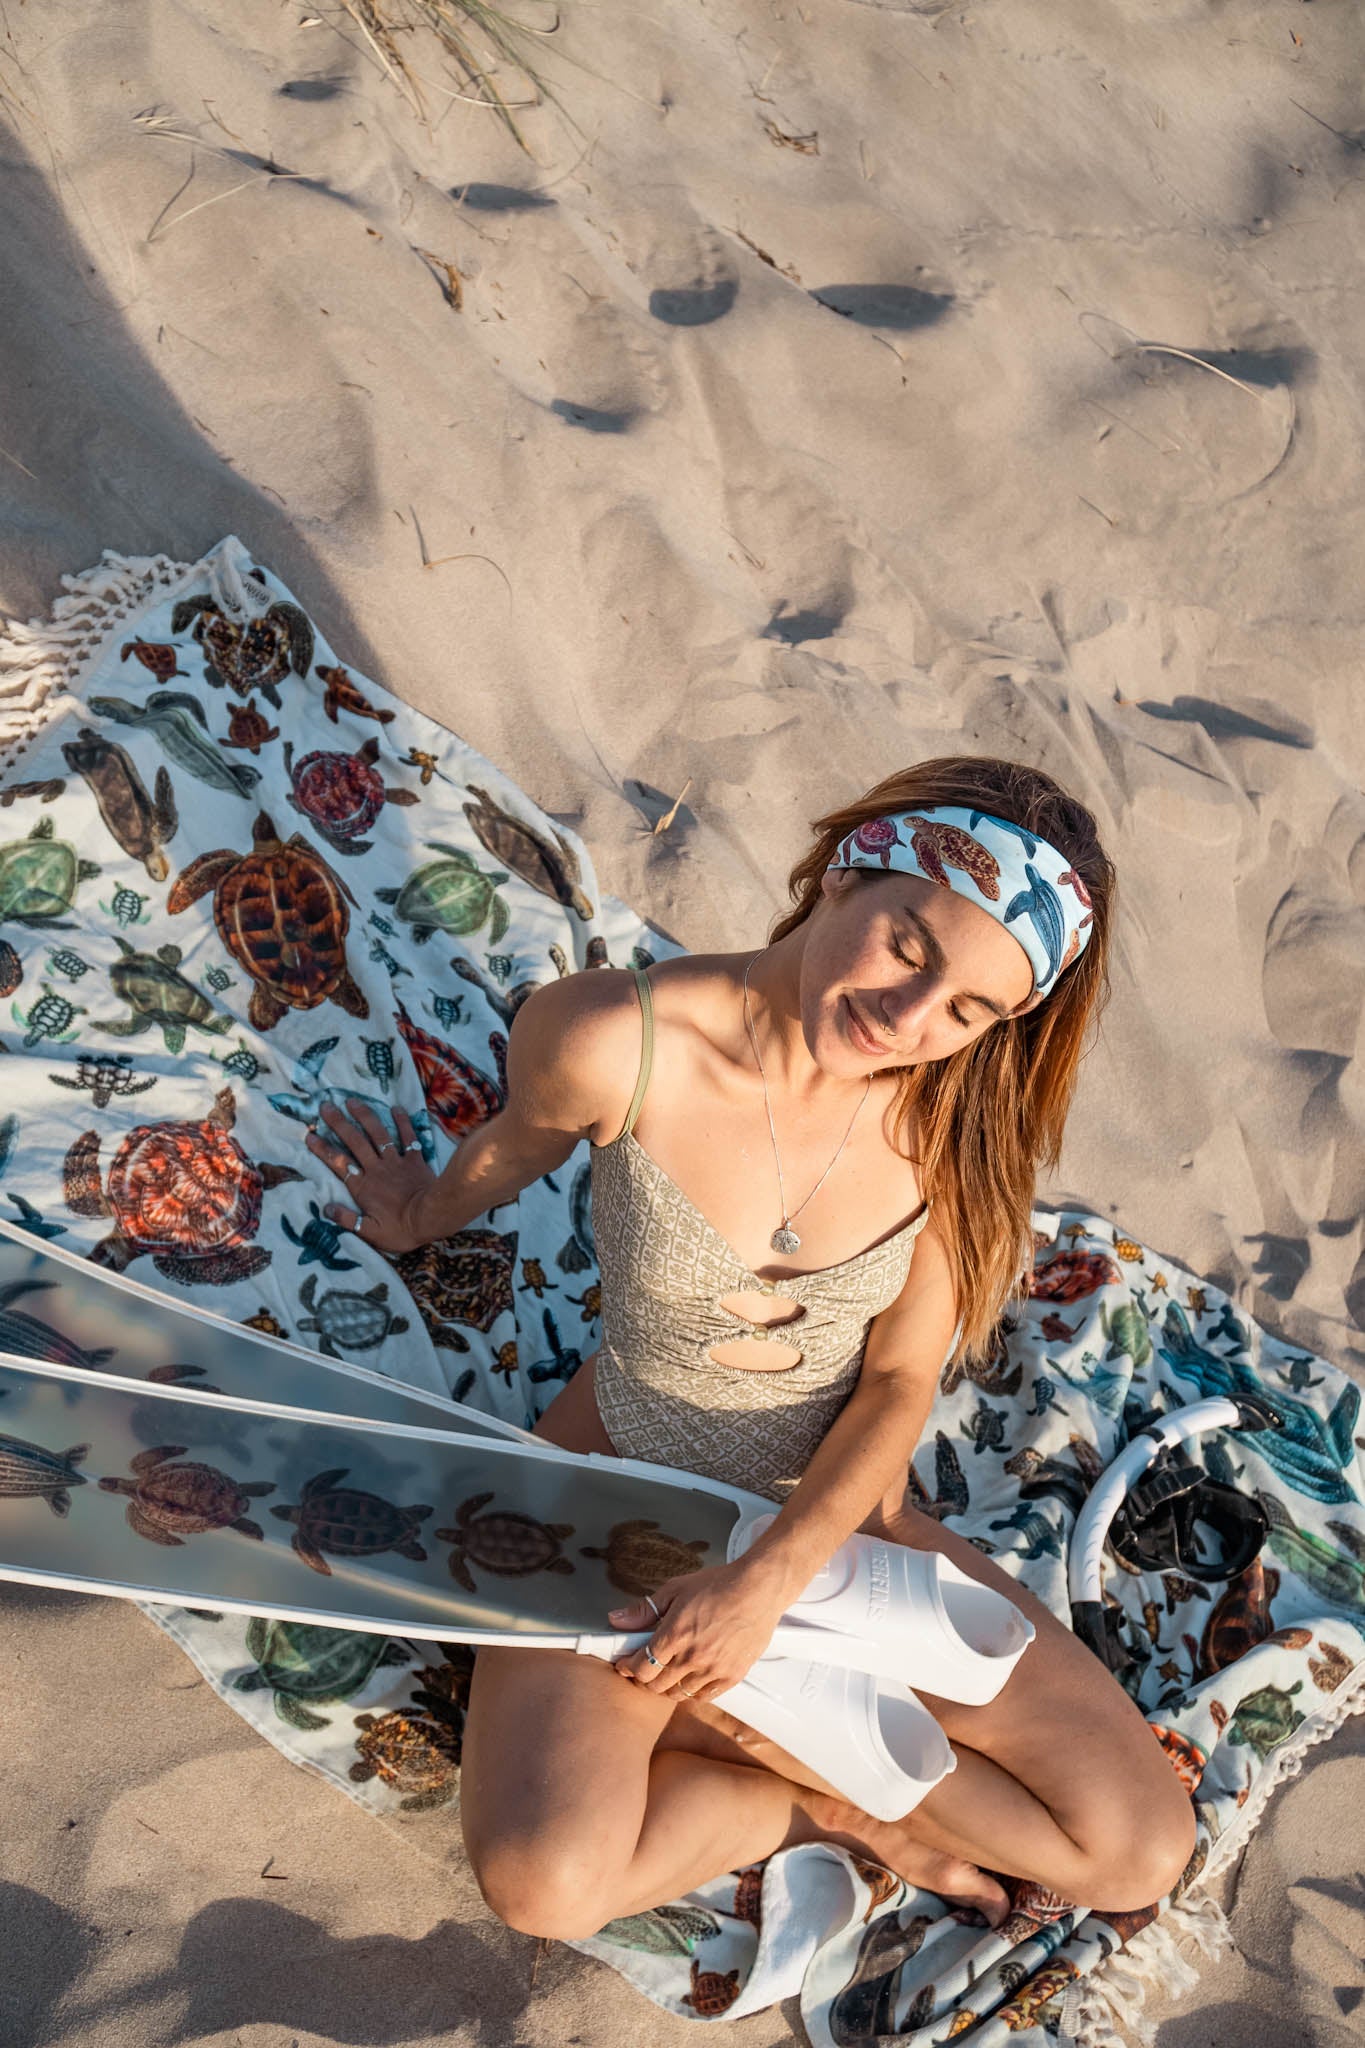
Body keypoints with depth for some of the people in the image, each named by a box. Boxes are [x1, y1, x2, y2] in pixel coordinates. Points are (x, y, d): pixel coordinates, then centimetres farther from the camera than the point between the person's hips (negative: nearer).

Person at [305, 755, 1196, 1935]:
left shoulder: (955, 1109, -19)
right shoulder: (613, 1041, -27)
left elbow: (900, 1382, -9)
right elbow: (513, 1148, -2)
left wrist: (772, 1578, -19)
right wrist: (420, 1218, 18)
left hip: (838, 1502, 2)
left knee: (1142, 1850, -7)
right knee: (546, 1884, -26)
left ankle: (748, 1728, 5)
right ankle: (833, 1797, 1)